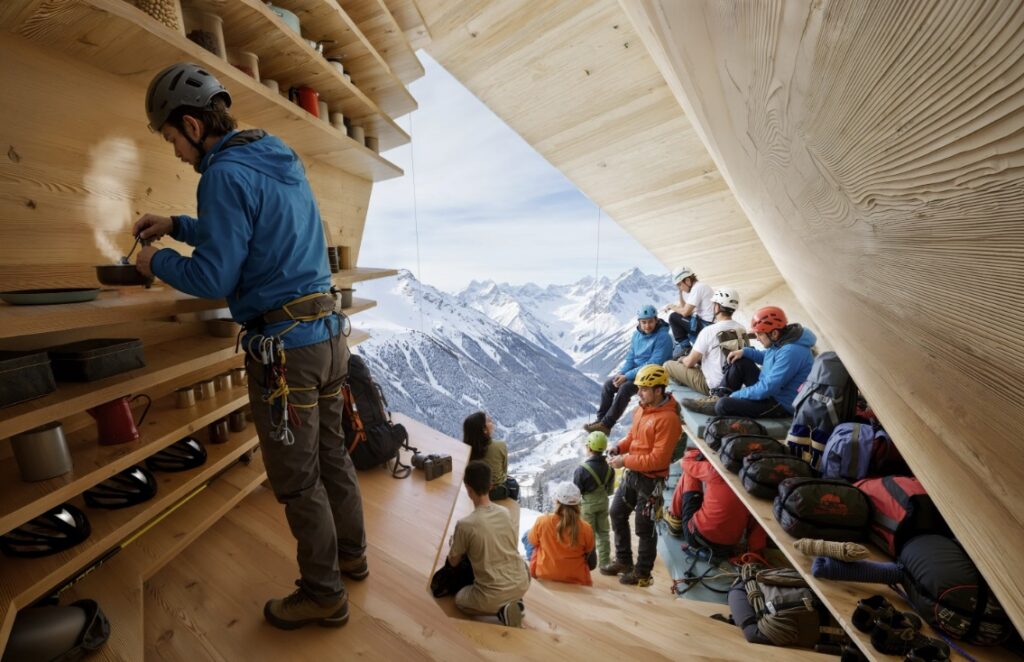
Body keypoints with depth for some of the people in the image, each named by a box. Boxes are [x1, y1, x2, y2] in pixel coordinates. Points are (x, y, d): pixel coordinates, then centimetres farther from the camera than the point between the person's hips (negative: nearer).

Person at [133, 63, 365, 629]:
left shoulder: (226, 173, -13)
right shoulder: (282, 160, 14)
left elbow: (213, 278, -14)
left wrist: (159, 262, 4)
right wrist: (175, 225, 24)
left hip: (284, 346, -9)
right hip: (327, 332, 9)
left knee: (297, 480, 6)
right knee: (331, 455, 21)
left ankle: (323, 595, 24)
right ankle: (351, 555, 40)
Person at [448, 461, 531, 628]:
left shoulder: (464, 524, -19)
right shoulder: (505, 513, -4)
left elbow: (454, 562, -1)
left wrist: (455, 544, 21)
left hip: (493, 596, -4)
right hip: (522, 584, 5)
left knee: (459, 600, 28)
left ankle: (500, 609, 3)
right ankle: (514, 601, 13)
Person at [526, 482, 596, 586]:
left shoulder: (542, 521, -21)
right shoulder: (586, 528, -20)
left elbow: (532, 541, 0)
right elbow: (589, 552, 0)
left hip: (543, 576, -1)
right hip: (576, 579, 1)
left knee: (525, 535, 19)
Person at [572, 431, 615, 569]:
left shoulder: (582, 469, -26)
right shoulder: (609, 467, -7)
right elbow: (610, 490, 5)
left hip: (587, 504, -5)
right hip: (603, 503, 5)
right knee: (603, 532, 17)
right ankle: (604, 561, 25)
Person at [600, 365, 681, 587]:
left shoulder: (668, 419, -24)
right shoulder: (642, 409, 2)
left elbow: (658, 459, -25)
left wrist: (625, 461, -22)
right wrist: (619, 447, -3)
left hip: (651, 480, -9)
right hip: (632, 474, 9)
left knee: (644, 528, 8)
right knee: (617, 513, 19)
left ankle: (642, 573, 29)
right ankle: (623, 561, 38)